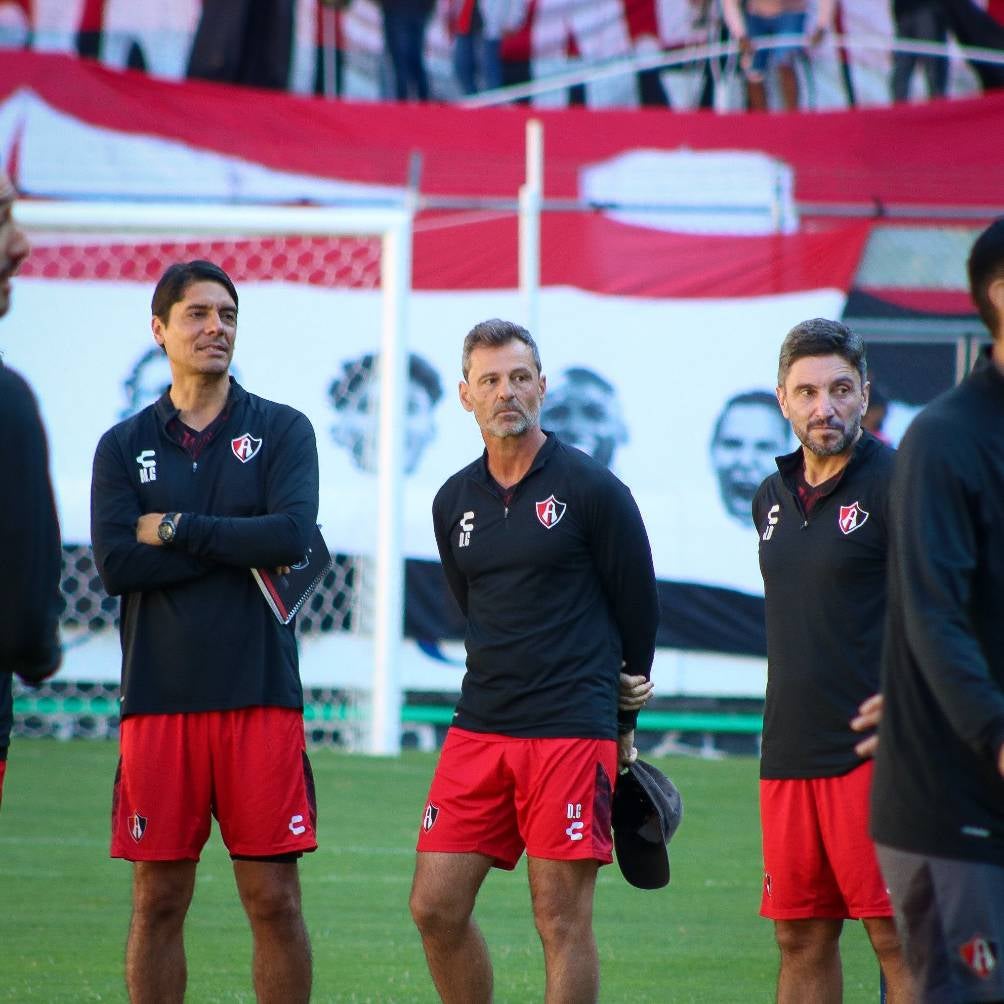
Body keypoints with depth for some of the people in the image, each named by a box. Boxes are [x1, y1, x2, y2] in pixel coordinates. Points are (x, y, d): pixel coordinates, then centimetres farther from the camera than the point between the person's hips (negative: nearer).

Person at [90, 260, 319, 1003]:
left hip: (260, 695, -1)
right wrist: (240, 548, -8)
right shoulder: (125, 446, 10)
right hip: (158, 699, 1)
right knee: (158, 900, 3)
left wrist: (176, 529, -6)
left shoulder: (282, 431, 7)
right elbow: (115, 563, -5)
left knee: (274, 899, -2)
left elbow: (293, 534, -11)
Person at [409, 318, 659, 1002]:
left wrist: (621, 721, 12)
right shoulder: (455, 501, 11)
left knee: (562, 920, -4)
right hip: (479, 732, 5)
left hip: (572, 733, -5)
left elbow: (639, 611, 4)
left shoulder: (591, 489, -4)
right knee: (436, 908, 1)